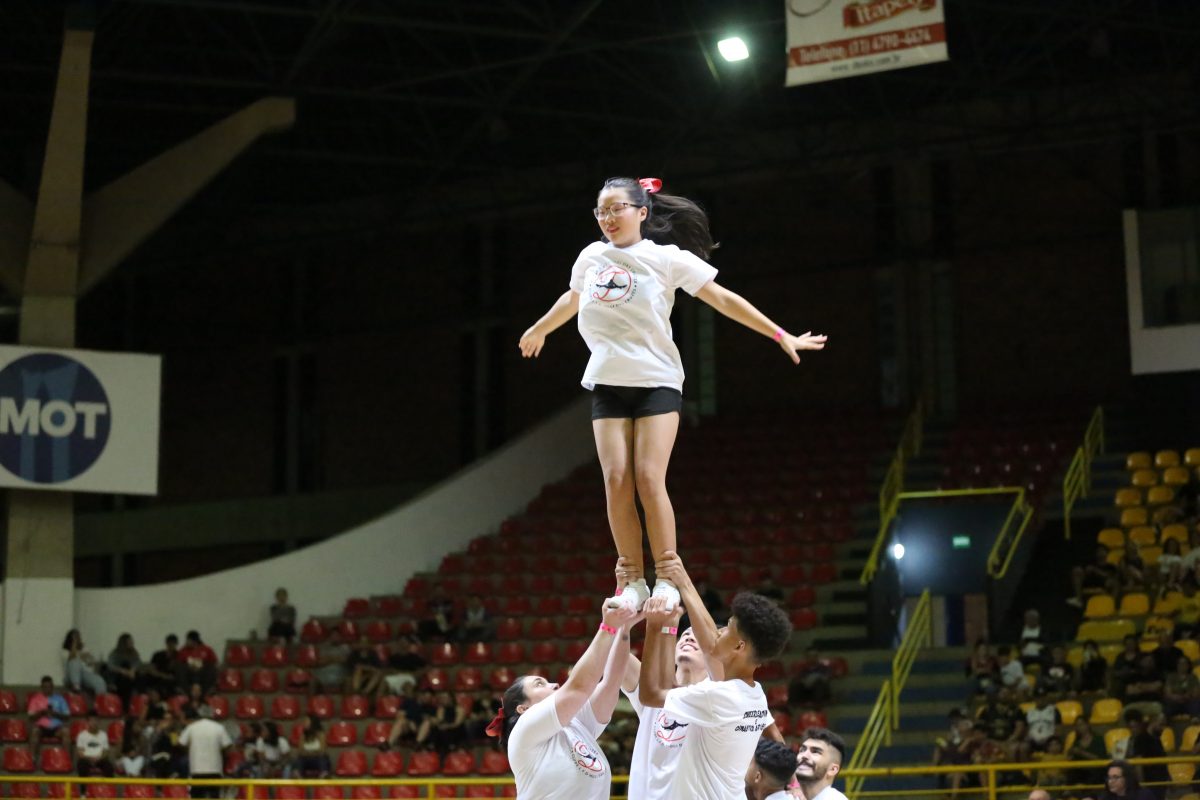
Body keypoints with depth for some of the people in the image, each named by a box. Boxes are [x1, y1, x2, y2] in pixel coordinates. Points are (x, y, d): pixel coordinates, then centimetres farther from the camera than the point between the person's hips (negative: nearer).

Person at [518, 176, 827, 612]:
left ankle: (667, 579, -7)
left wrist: (781, 336, -3)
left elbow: (723, 299, -1)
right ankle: (633, 581, -2)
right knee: (617, 480, -8)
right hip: (608, 384, 3)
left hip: (657, 381, -3)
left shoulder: (668, 257, -3)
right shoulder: (591, 256, 9)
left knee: (649, 479, -14)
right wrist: (538, 330, 45)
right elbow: (572, 298, 30)